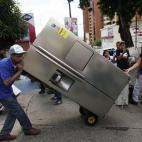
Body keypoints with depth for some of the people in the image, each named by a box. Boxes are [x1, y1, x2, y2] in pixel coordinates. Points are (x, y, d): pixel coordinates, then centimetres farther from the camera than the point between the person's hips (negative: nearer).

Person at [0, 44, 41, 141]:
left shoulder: (14, 63, -3)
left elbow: (16, 77, 5)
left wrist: (19, 69, -15)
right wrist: (19, 71, -25)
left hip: (8, 91, 9)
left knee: (13, 112, 14)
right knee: (18, 111, 1)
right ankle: (28, 128, 20)